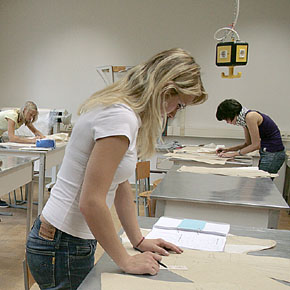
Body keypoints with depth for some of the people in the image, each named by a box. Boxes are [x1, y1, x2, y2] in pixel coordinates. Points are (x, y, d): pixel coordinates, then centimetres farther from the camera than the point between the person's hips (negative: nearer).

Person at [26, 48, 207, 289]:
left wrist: (139, 241, 11)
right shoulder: (120, 117, -25)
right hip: (63, 248, -9)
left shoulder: (122, 110, 6)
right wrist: (126, 261, -16)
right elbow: (91, 202, -27)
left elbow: (120, 186, 11)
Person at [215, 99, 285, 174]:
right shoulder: (244, 119, 8)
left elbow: (255, 145, -18)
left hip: (273, 153, -9)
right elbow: (248, 144, 16)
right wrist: (228, 150, 8)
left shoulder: (250, 116, -19)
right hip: (267, 153, 9)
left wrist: (234, 154, -12)